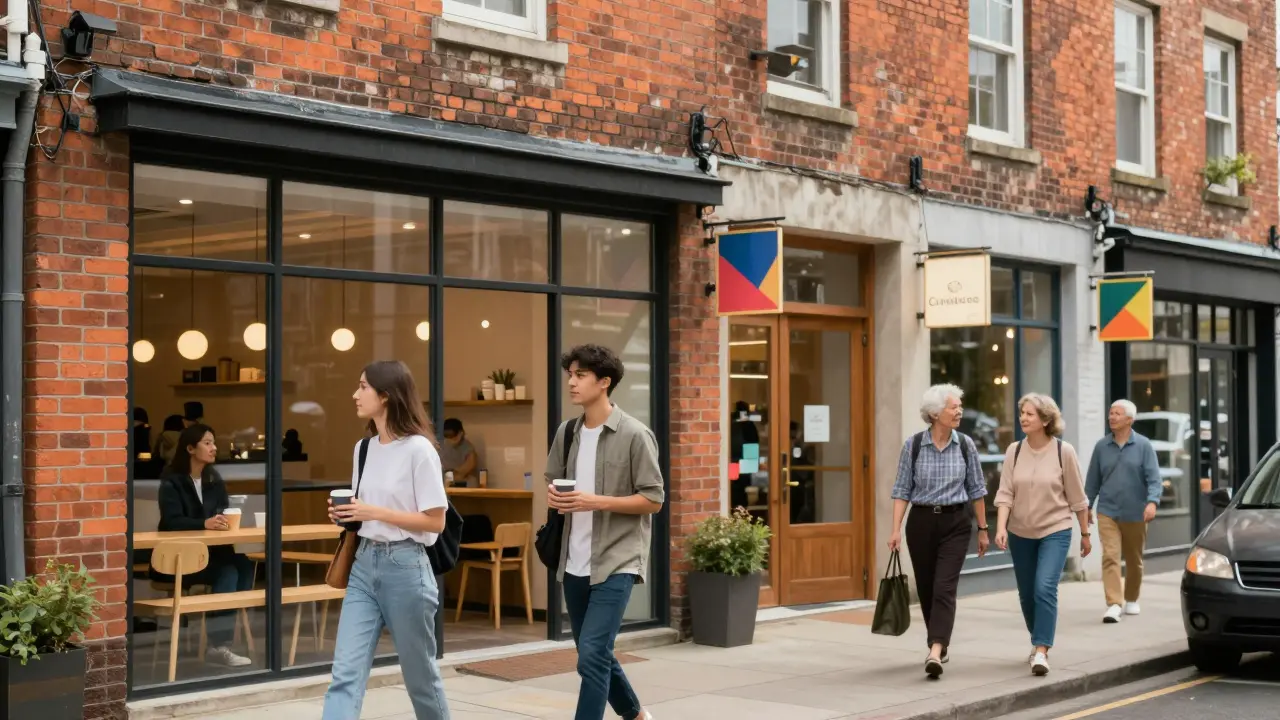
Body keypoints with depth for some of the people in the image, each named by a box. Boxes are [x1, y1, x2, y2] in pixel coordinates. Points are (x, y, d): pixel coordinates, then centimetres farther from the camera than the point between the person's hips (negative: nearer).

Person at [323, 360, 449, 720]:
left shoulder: (418, 449, -11)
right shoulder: (363, 448, 10)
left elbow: (435, 521, -12)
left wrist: (376, 513, -17)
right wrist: (345, 513, 0)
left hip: (405, 567, -6)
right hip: (364, 564, 6)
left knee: (420, 673, 9)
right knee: (346, 672, -5)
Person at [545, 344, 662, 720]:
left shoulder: (635, 435, -10)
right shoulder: (567, 432, 7)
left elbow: (653, 500, -10)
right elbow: (553, 481, 21)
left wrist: (596, 501, -20)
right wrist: (553, 495, -3)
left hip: (616, 562, -7)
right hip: (574, 563, 7)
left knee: (592, 656, -16)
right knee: (595, 656, 17)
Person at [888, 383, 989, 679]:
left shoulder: (965, 445, -1)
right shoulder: (913, 444, -4)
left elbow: (976, 489, 6)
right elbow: (902, 489, -2)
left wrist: (983, 529, 8)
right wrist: (896, 529, -9)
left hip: (955, 523, -1)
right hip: (921, 521, 1)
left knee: (944, 587, -14)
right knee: (926, 588, 11)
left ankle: (935, 653, -21)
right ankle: (940, 643, 32)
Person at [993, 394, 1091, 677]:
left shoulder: (1063, 451, -9)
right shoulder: (1014, 451, -3)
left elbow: (1077, 497, -2)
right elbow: (1005, 493, -6)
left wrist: (1085, 533, 4)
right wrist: (1001, 527, -20)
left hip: (1055, 531, -3)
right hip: (1021, 533, 3)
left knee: (1045, 589, -18)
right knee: (1027, 594, 12)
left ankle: (1041, 652, -17)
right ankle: (1038, 642, 34)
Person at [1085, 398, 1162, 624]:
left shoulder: (1143, 446, -2)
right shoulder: (1102, 446, 3)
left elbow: (1153, 478, -8)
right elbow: (1093, 479, 10)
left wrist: (1152, 502, -23)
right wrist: (1087, 505, 11)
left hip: (1135, 514, 0)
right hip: (1108, 512, 0)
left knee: (1134, 560, 14)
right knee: (1110, 557, -13)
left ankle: (1131, 600, 33)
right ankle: (1114, 605, -19)